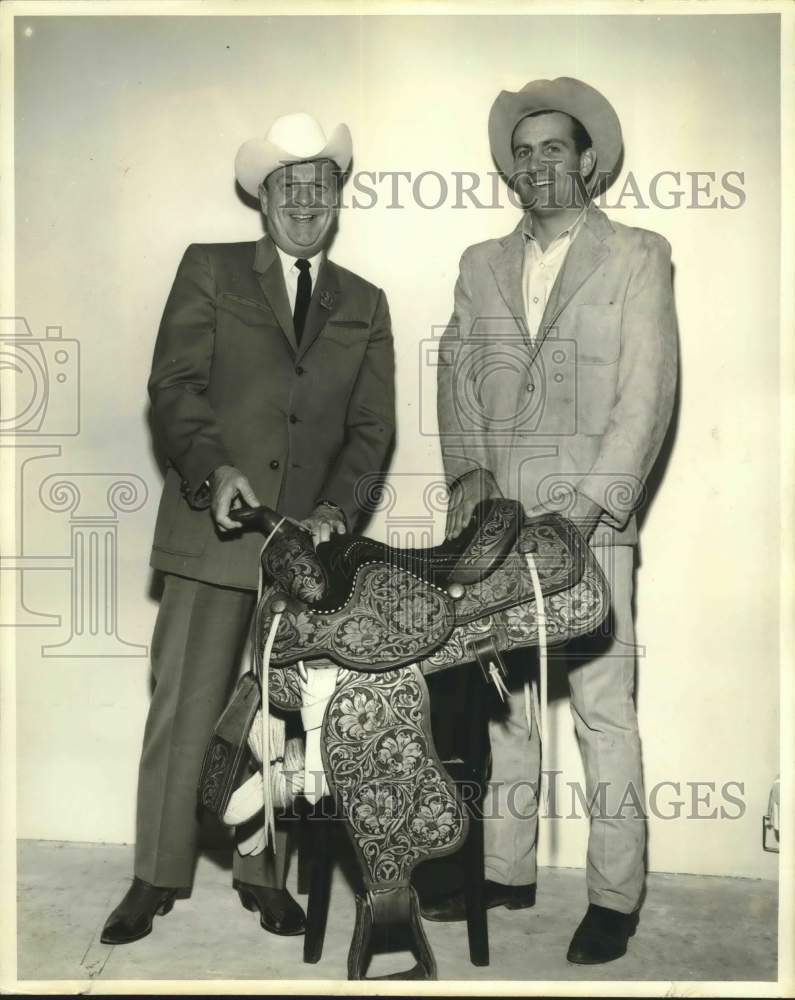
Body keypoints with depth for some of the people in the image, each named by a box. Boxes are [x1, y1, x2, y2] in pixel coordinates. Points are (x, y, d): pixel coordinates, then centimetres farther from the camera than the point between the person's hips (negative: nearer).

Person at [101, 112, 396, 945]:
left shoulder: (364, 305, 15)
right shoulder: (210, 271, 8)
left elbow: (372, 426, 8)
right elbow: (173, 383, -2)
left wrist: (338, 508, -9)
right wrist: (212, 467, -19)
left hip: (312, 538, 2)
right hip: (214, 527, -2)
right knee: (184, 707, 1)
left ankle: (265, 874, 22)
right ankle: (157, 876, 16)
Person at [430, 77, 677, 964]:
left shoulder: (636, 257, 5)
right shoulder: (482, 264, 17)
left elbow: (648, 392, -3)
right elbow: (457, 375, 12)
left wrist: (590, 501, -13)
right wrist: (469, 470, -4)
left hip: (589, 518, -4)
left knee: (603, 711, -3)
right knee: (498, 699, 9)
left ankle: (615, 894, 9)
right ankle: (506, 870, 23)